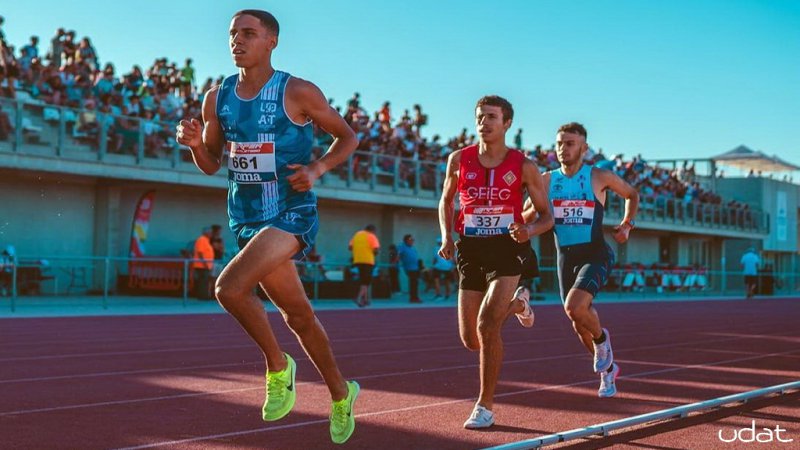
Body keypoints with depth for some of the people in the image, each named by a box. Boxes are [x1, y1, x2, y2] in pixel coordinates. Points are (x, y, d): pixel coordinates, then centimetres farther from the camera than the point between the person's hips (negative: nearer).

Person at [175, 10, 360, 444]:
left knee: (230, 286, -26)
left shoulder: (298, 93, -8)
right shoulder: (217, 97, 6)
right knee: (297, 314, 14)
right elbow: (211, 164, 13)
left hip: (291, 214, -6)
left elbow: (347, 137, 2)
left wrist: (317, 168, -15)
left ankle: (278, 366, -2)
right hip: (246, 217, 6)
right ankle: (341, 393, 33)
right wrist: (195, 143, -8)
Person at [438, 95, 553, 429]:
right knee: (470, 340, 7)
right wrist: (446, 237, 0)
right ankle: (515, 306, 42)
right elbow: (446, 201, 17)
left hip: (507, 250, -3)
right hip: (471, 251, 4)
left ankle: (485, 407, -6)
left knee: (487, 325, -22)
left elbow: (547, 217, 3)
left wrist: (529, 231, -20)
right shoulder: (459, 159, 2)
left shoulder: (524, 167, -4)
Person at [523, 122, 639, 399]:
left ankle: (602, 339, 5)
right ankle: (608, 369, 35)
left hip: (595, 254, -4)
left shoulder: (599, 177, -4)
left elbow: (632, 195, 13)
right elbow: (525, 215, 12)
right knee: (579, 324, 10)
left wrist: (627, 225, 0)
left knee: (574, 307, -27)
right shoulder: (547, 180, 3)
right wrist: (531, 214, -11)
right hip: (565, 257, 4)